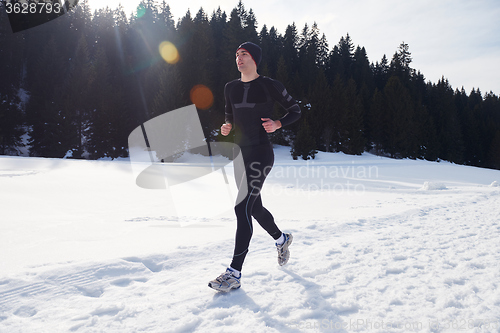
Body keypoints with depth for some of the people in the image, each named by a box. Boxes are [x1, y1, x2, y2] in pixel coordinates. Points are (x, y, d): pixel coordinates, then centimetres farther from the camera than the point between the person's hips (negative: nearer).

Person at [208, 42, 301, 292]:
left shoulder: (270, 86, -5)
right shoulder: (230, 88, 10)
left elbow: (295, 110, 3)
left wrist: (277, 124, -15)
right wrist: (227, 127, 1)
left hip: (261, 153, -7)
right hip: (240, 154, 7)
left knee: (242, 207, -15)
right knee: (254, 207, 16)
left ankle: (234, 273, -8)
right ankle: (282, 239, 44)